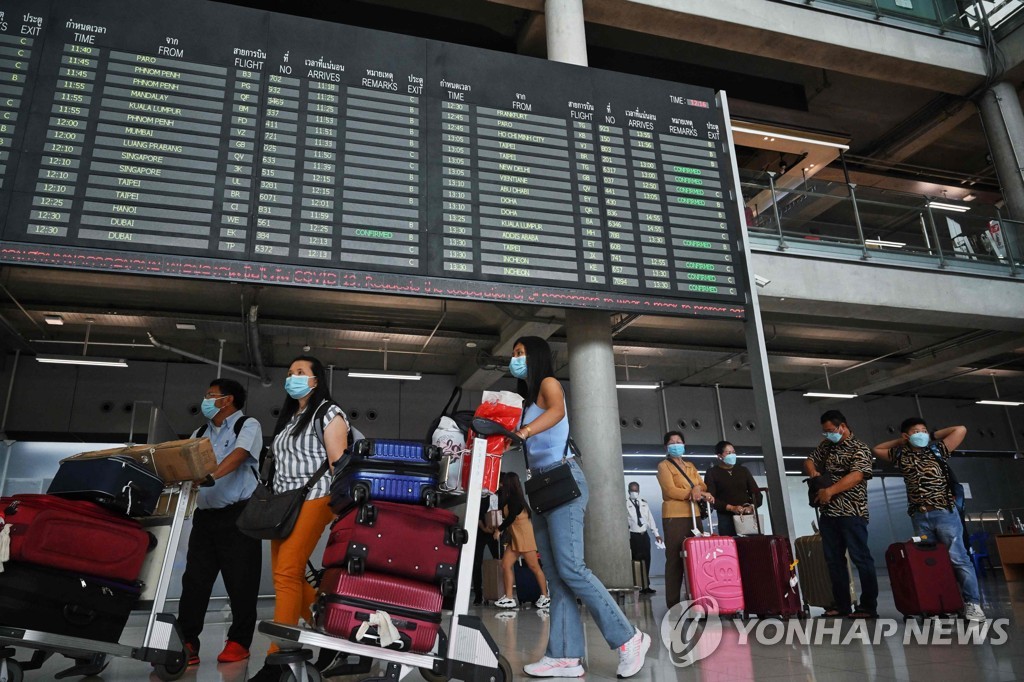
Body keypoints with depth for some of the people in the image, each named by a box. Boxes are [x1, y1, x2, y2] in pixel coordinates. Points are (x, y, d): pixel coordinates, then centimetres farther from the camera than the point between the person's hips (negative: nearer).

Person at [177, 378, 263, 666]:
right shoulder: (200, 434, 20)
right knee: (194, 579, 1)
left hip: (238, 514, -6)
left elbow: (238, 456, -17)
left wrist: (210, 475, -32)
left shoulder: (248, 426, 1)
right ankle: (186, 643, 6)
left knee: (240, 581, -1)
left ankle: (239, 642, 10)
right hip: (205, 515, 6)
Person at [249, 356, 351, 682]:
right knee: (286, 573, 5)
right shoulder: (288, 417, 22)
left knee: (287, 573, -14)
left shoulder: (328, 413, -2)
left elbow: (338, 462, -9)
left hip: (313, 499, -8)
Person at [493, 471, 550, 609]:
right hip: (514, 536, 9)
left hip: (524, 533, -9)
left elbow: (511, 517, -16)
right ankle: (509, 598, -5)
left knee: (534, 567, -4)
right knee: (505, 564, -3)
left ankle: (545, 597, 4)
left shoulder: (514, 497, -10)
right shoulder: (509, 498, 17)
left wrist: (499, 530, -6)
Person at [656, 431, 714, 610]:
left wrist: (698, 491, -11)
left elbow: (703, 486, 10)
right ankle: (674, 602, -5)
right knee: (675, 558, -7)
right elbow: (670, 490, -10)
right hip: (674, 516, -6)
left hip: (693, 515, 6)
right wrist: (692, 492, -10)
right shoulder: (664, 465, 3)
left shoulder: (690, 466, 22)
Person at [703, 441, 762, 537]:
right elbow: (710, 498, -5)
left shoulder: (743, 470, 16)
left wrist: (752, 507, -8)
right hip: (726, 518, -3)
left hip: (747, 516, 3)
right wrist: (731, 508, -17)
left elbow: (757, 493, 12)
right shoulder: (712, 473, 5)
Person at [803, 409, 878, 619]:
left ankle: (869, 606, 3)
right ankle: (841, 605, 17)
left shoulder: (859, 449, -7)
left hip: (851, 513, -7)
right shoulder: (826, 446, 15)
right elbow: (809, 460, 20)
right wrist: (812, 471, -4)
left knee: (860, 558, -3)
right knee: (833, 559, 9)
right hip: (828, 512, 7)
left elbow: (856, 475, -19)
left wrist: (830, 491, -26)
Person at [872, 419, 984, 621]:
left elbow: (961, 430, 6)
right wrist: (899, 441, 19)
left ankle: (972, 603, 0)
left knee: (958, 558, -4)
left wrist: (934, 435, 12)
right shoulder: (901, 456, 12)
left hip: (945, 513, -2)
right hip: (919, 517, 2)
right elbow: (876, 449, 24)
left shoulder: (937, 450, 6)